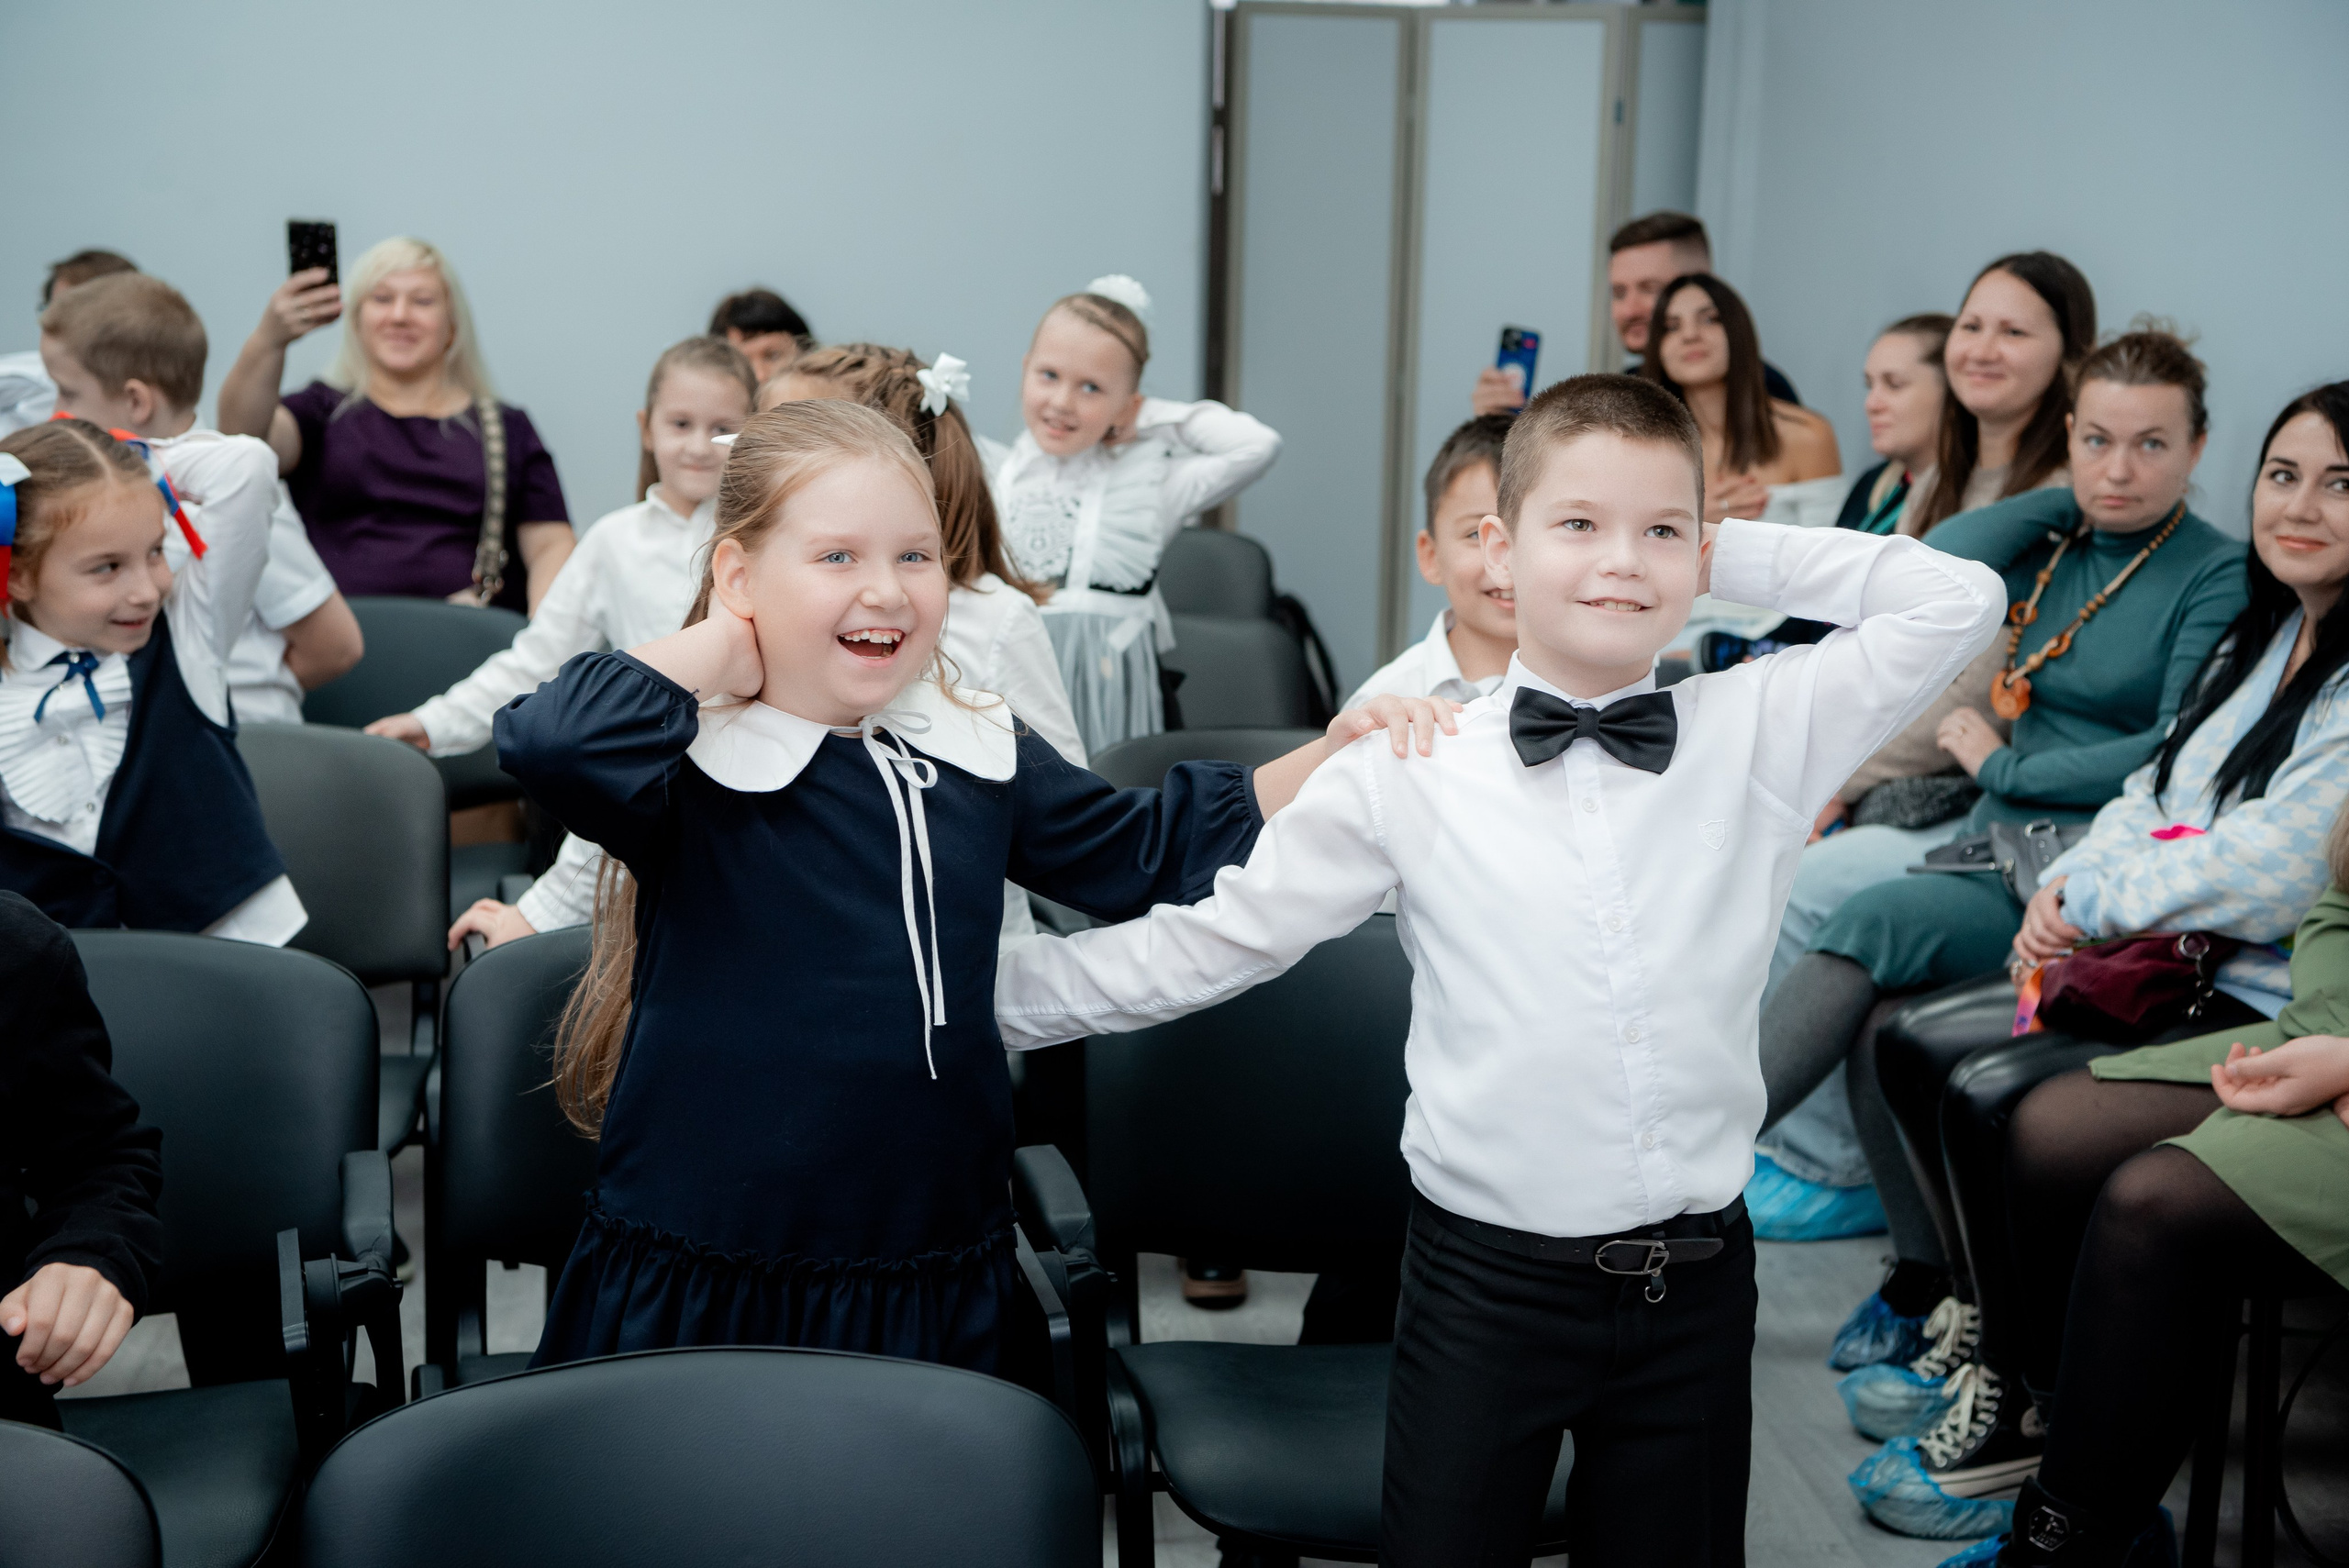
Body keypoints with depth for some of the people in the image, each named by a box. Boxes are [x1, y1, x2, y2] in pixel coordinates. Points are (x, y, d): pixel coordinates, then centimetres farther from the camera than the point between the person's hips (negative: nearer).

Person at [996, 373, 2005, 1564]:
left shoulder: (1765, 731, -1)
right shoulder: (1407, 771, -5)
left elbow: (1958, 602, 0)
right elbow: (1213, 940, 0)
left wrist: (1739, 555, -1)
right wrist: (986, 995, -2)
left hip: (1694, 1280, 2)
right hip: (1483, 1279, -1)